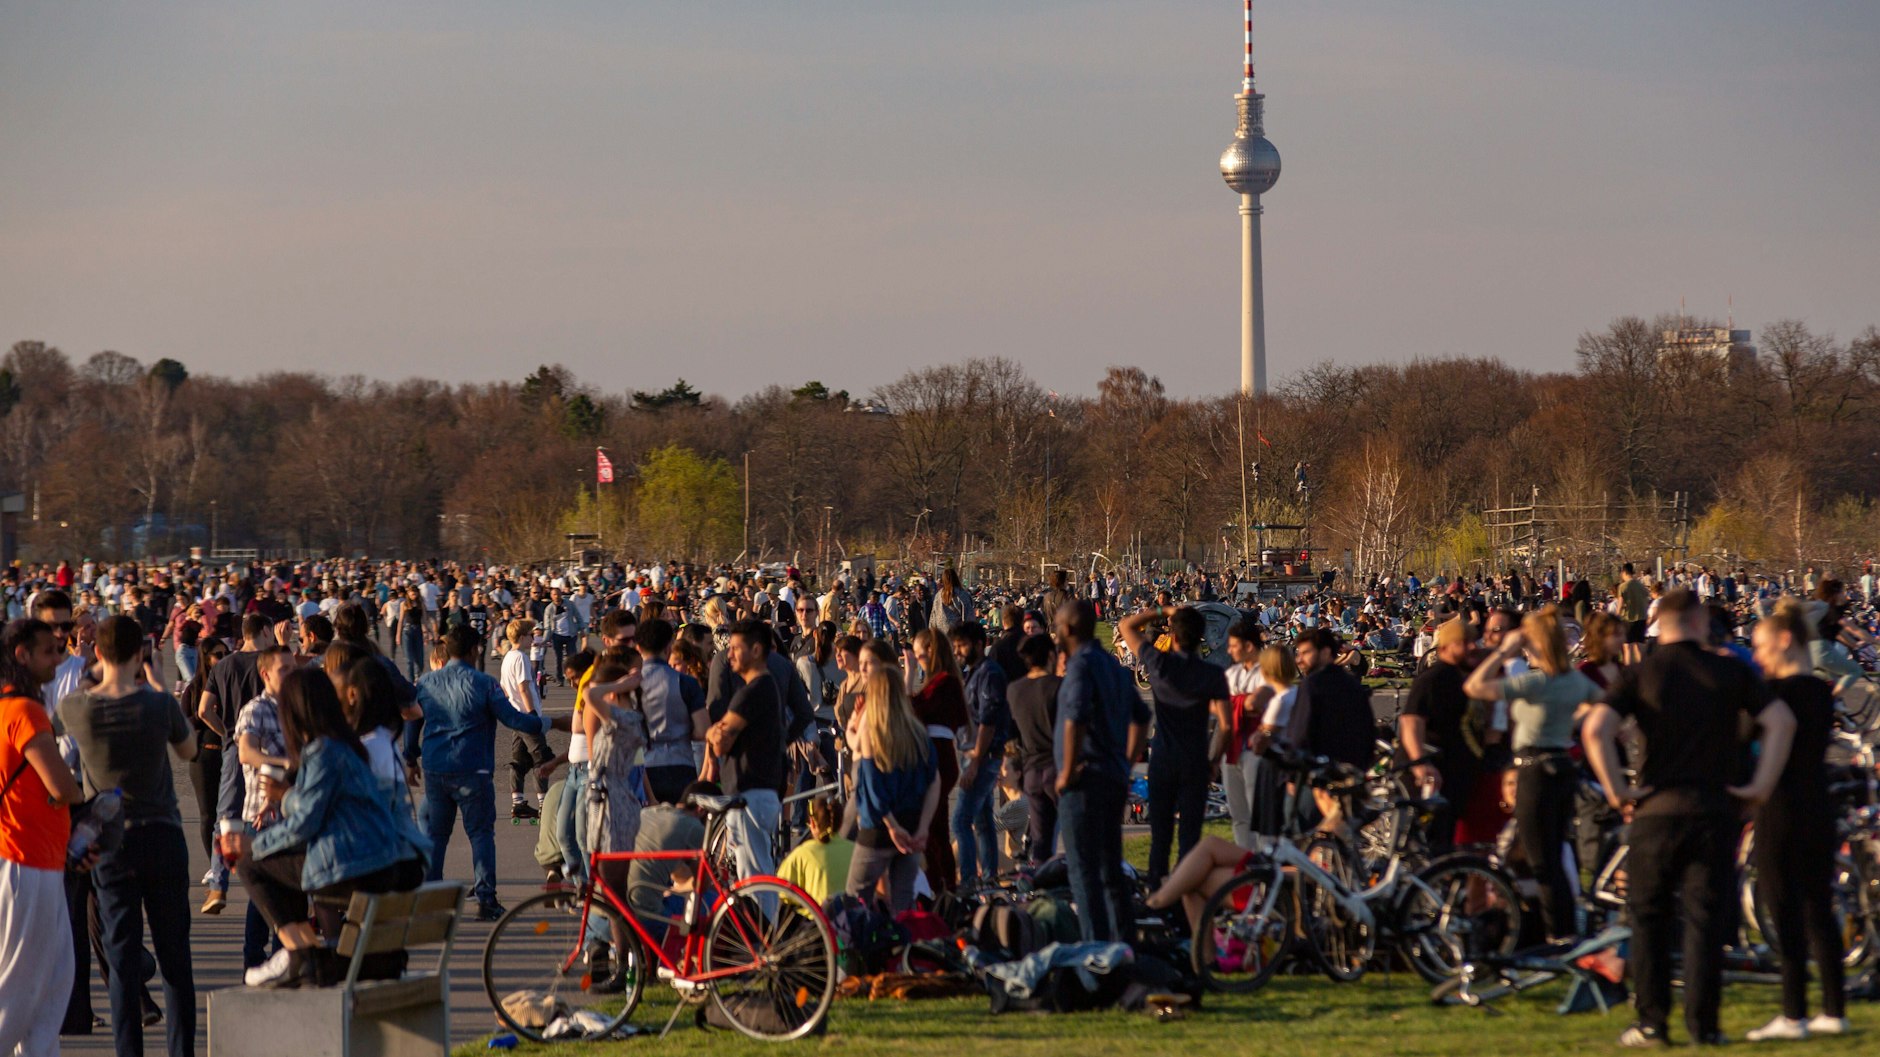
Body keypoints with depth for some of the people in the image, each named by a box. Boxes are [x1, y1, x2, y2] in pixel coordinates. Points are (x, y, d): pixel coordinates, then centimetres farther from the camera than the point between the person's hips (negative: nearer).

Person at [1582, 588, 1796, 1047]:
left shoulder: (1642, 673, 1)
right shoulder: (1729, 671, 2)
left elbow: (1596, 728, -13)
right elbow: (1781, 720, -7)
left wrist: (1617, 789, -5)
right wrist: (1761, 784, -2)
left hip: (1657, 809, 0)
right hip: (1714, 811, 0)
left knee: (1648, 919, 9)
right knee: (1705, 920, 4)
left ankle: (1651, 1022, 6)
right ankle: (1703, 1023, 1)